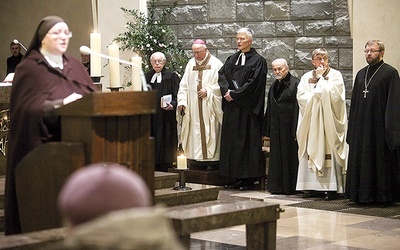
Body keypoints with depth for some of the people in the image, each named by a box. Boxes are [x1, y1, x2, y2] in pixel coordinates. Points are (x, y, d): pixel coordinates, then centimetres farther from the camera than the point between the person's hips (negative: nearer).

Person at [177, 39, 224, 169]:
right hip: (193, 108, 4)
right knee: (195, 133, 2)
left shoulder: (215, 64, -1)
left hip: (209, 108, -4)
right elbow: (184, 85, 10)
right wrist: (182, 101, 0)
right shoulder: (191, 64, 11)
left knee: (210, 133, -5)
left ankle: (212, 157, -2)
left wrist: (208, 91, -14)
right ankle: (195, 159, 4)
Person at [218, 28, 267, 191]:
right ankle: (237, 178, 10)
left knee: (248, 140, -4)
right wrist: (227, 90, -12)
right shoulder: (231, 59, 15)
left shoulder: (258, 61, -4)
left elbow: (253, 83, -13)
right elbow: (222, 75, 7)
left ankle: (249, 180, 0)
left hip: (247, 109, -6)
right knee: (232, 140, 5)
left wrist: (234, 94, -14)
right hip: (231, 107, 6)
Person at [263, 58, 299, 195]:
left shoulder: (295, 84, -8)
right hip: (276, 129, 7)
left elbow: (298, 107, -13)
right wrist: (267, 131, 13)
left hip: (290, 126, -7)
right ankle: (277, 186, 17)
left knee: (290, 156, -2)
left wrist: (296, 130, -19)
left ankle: (290, 187, 6)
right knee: (276, 157, 9)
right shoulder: (274, 86, 15)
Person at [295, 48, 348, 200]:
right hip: (311, 120, 3)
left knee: (329, 151, -9)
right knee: (312, 151, -1)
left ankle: (332, 187, -11)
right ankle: (314, 186, 0)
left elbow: (332, 94, -11)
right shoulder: (306, 77, 13)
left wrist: (320, 78, -4)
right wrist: (317, 96, -7)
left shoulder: (335, 75, 3)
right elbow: (301, 96, 2)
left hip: (329, 119, -3)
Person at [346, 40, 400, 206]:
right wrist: (352, 127, 9)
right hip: (362, 126, 6)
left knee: (383, 161, -2)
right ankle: (364, 195, 14)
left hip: (380, 126, -6)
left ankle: (385, 196, 6)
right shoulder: (361, 74, 14)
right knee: (362, 161, 7)